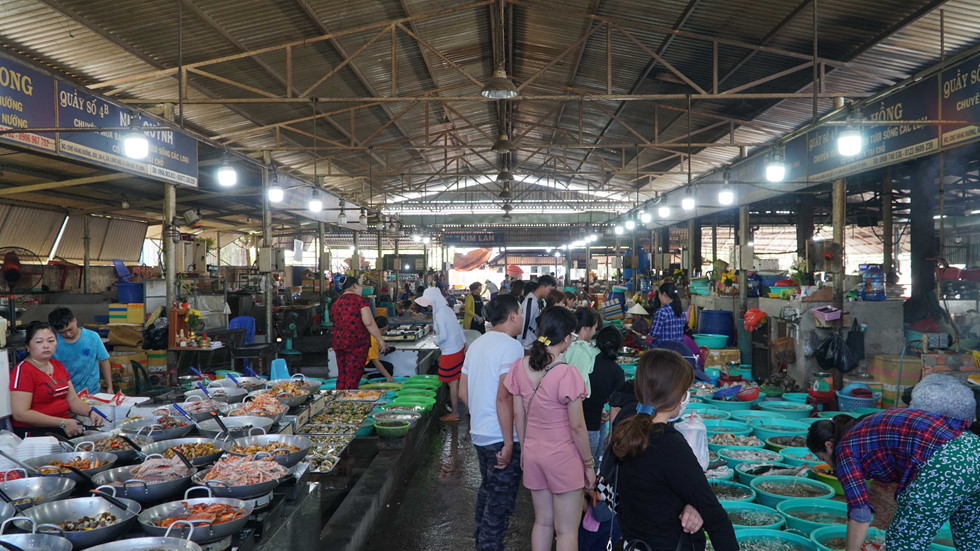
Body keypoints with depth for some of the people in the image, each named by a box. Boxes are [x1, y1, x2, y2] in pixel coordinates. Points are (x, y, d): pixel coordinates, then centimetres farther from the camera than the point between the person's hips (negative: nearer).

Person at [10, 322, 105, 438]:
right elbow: (20, 414, -16)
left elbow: (73, 399, 18)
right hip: (36, 432, -7)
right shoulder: (23, 370, -8)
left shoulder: (58, 365, 17)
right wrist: (62, 423, -19)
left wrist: (91, 412, -5)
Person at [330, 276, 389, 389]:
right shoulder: (360, 300, -5)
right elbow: (368, 322, -14)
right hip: (357, 343, -6)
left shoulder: (336, 303, 14)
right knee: (353, 377, -4)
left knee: (342, 375, 11)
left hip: (339, 343, 6)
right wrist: (381, 340, -9)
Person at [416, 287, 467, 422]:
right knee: (455, 381, 16)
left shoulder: (439, 314, -20)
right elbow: (458, 327, 15)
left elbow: (443, 336, -23)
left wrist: (436, 342, -2)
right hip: (459, 348, 9)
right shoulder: (448, 309, 8)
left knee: (452, 383, 0)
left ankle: (455, 413, 8)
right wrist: (465, 343, 23)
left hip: (450, 352, -9)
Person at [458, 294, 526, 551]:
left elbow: (463, 392, 13)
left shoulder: (477, 345, 9)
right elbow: (504, 398, -25)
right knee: (501, 500, 3)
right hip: (501, 436, -9)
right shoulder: (511, 347, -18)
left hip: (479, 433, 9)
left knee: (487, 489, 25)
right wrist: (509, 444, -22)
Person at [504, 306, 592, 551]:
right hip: (563, 457, -6)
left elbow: (518, 416, 3)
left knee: (542, 522, 20)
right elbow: (577, 426, -17)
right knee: (567, 531, 9)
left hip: (533, 453, 6)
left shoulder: (520, 367, -5)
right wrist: (588, 464, -4)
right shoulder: (567, 374, -23)